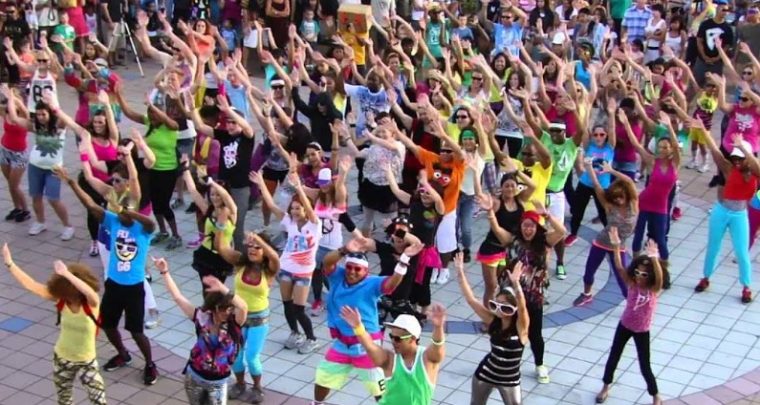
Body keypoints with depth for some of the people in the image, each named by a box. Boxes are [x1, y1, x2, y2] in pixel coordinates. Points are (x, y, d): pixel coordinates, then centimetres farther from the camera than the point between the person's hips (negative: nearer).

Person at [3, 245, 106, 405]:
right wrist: (9, 263, -20)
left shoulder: (91, 303, -25)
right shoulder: (61, 299, -14)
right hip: (62, 358, 4)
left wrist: (67, 274, -56)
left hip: (86, 361, -4)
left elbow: (89, 292, -50)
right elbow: (30, 284, -15)